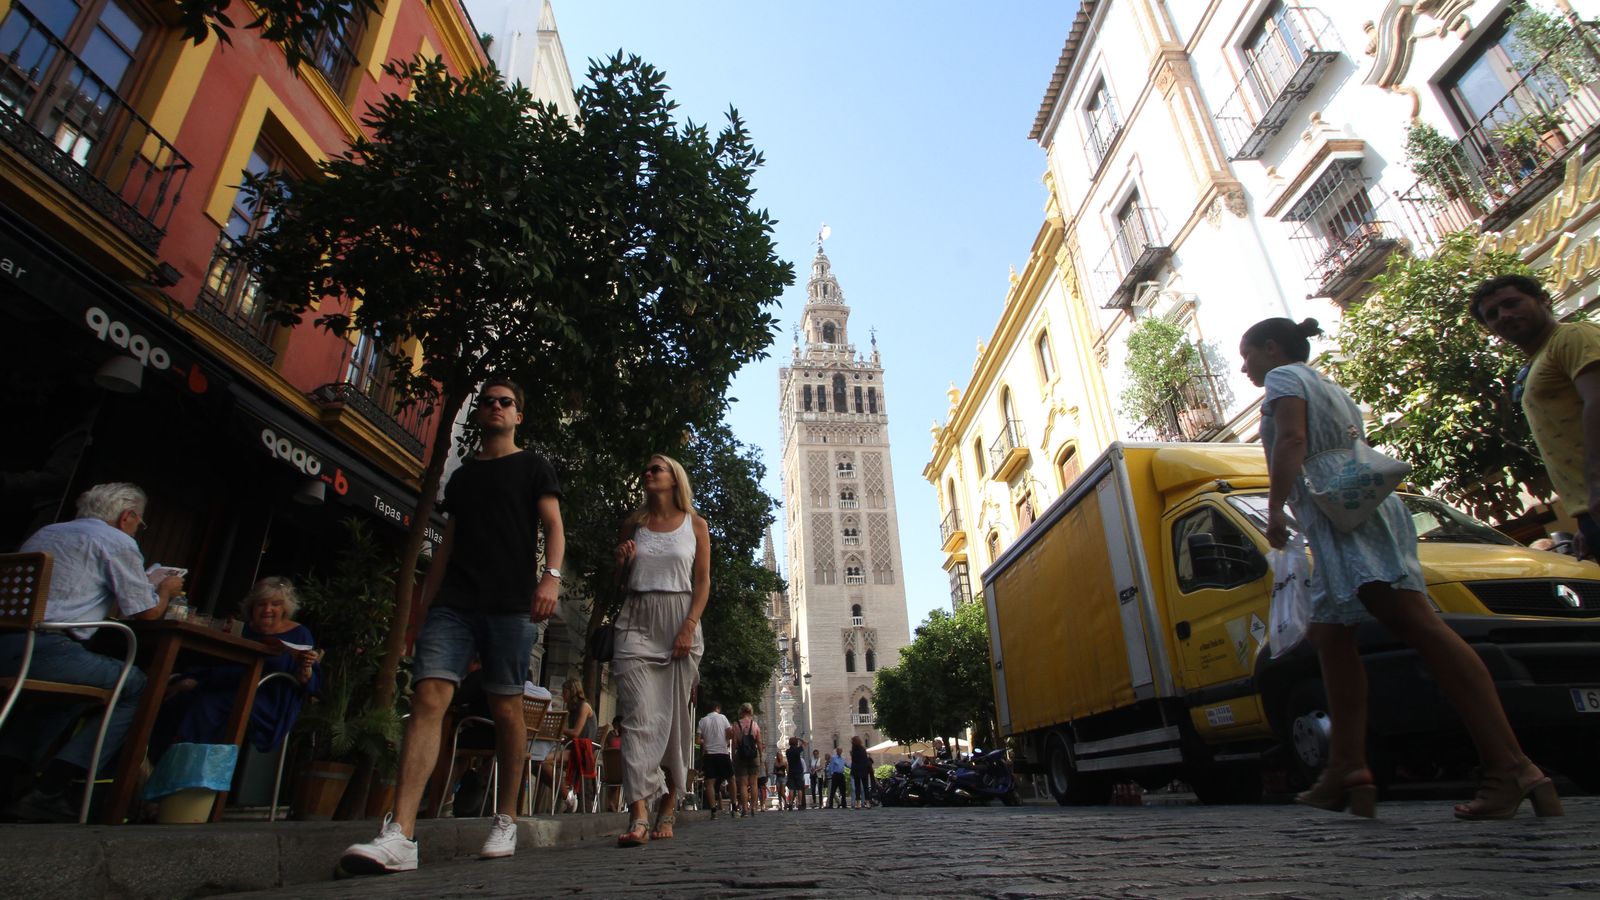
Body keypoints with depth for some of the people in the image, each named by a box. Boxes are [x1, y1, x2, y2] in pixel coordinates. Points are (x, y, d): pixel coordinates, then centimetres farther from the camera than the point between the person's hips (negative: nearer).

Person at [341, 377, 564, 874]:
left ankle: (505, 822, 14)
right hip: (453, 604, 4)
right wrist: (424, 603, 16)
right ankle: (399, 836, -16)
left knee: (506, 708, 0)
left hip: (511, 606, -4)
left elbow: (553, 525, -1)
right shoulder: (461, 476, 23)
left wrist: (551, 575, -18)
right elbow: (448, 543, 23)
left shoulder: (533, 466, 10)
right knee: (428, 696, -12)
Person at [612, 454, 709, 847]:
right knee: (639, 714, -11)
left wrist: (689, 627, -10)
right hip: (636, 619, 1)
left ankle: (668, 808, 13)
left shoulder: (695, 525, 7)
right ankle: (638, 815, -15)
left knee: (675, 716, 1)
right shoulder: (634, 524, 13)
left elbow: (703, 582, 3)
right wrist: (621, 561, -2)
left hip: (680, 619, -1)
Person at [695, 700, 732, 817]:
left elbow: (698, 739, 0)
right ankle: (733, 806, 11)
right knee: (731, 779, 12)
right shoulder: (722, 717, 2)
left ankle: (713, 811, -7)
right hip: (723, 752, -1)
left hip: (709, 754, 1)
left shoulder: (703, 720, 4)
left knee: (710, 782, 0)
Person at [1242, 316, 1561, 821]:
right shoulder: (1330, 388, 32)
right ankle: (1346, 769, 2)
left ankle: (1508, 765, -30)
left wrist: (1274, 508, -17)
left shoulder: (1284, 376, 4)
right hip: (1364, 505, 10)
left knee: (1411, 619, -22)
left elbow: (1291, 440, -12)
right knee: (1329, 633, 5)